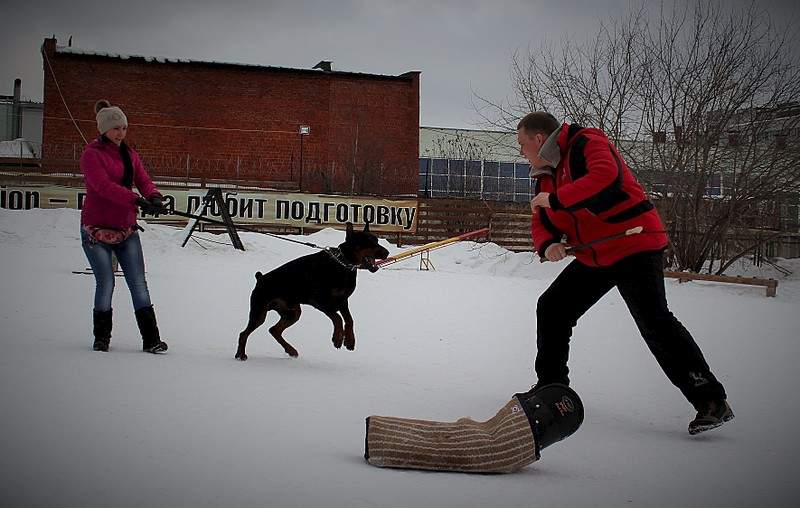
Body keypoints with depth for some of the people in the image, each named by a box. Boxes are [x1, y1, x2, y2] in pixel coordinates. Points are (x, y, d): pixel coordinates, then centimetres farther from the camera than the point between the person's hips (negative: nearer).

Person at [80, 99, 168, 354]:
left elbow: (144, 180, 3)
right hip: (97, 229, -5)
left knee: (138, 284, -1)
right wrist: (137, 200, -34)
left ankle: (151, 339, -3)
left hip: (126, 229, 5)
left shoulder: (129, 154, 12)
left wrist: (154, 197, -21)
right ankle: (101, 337, 12)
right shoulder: (92, 154, -8)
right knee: (106, 283, -5)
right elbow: (104, 186, -23)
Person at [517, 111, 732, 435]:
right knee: (551, 308, 10)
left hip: (634, 246, -9)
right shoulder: (545, 174, 13)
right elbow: (542, 223, 14)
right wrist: (547, 244, -10)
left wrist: (555, 199, -27)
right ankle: (551, 387, 24)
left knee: (653, 320, -19)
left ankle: (711, 401, -16)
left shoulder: (587, 143, -14)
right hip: (592, 258, 10)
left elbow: (606, 177, -34)